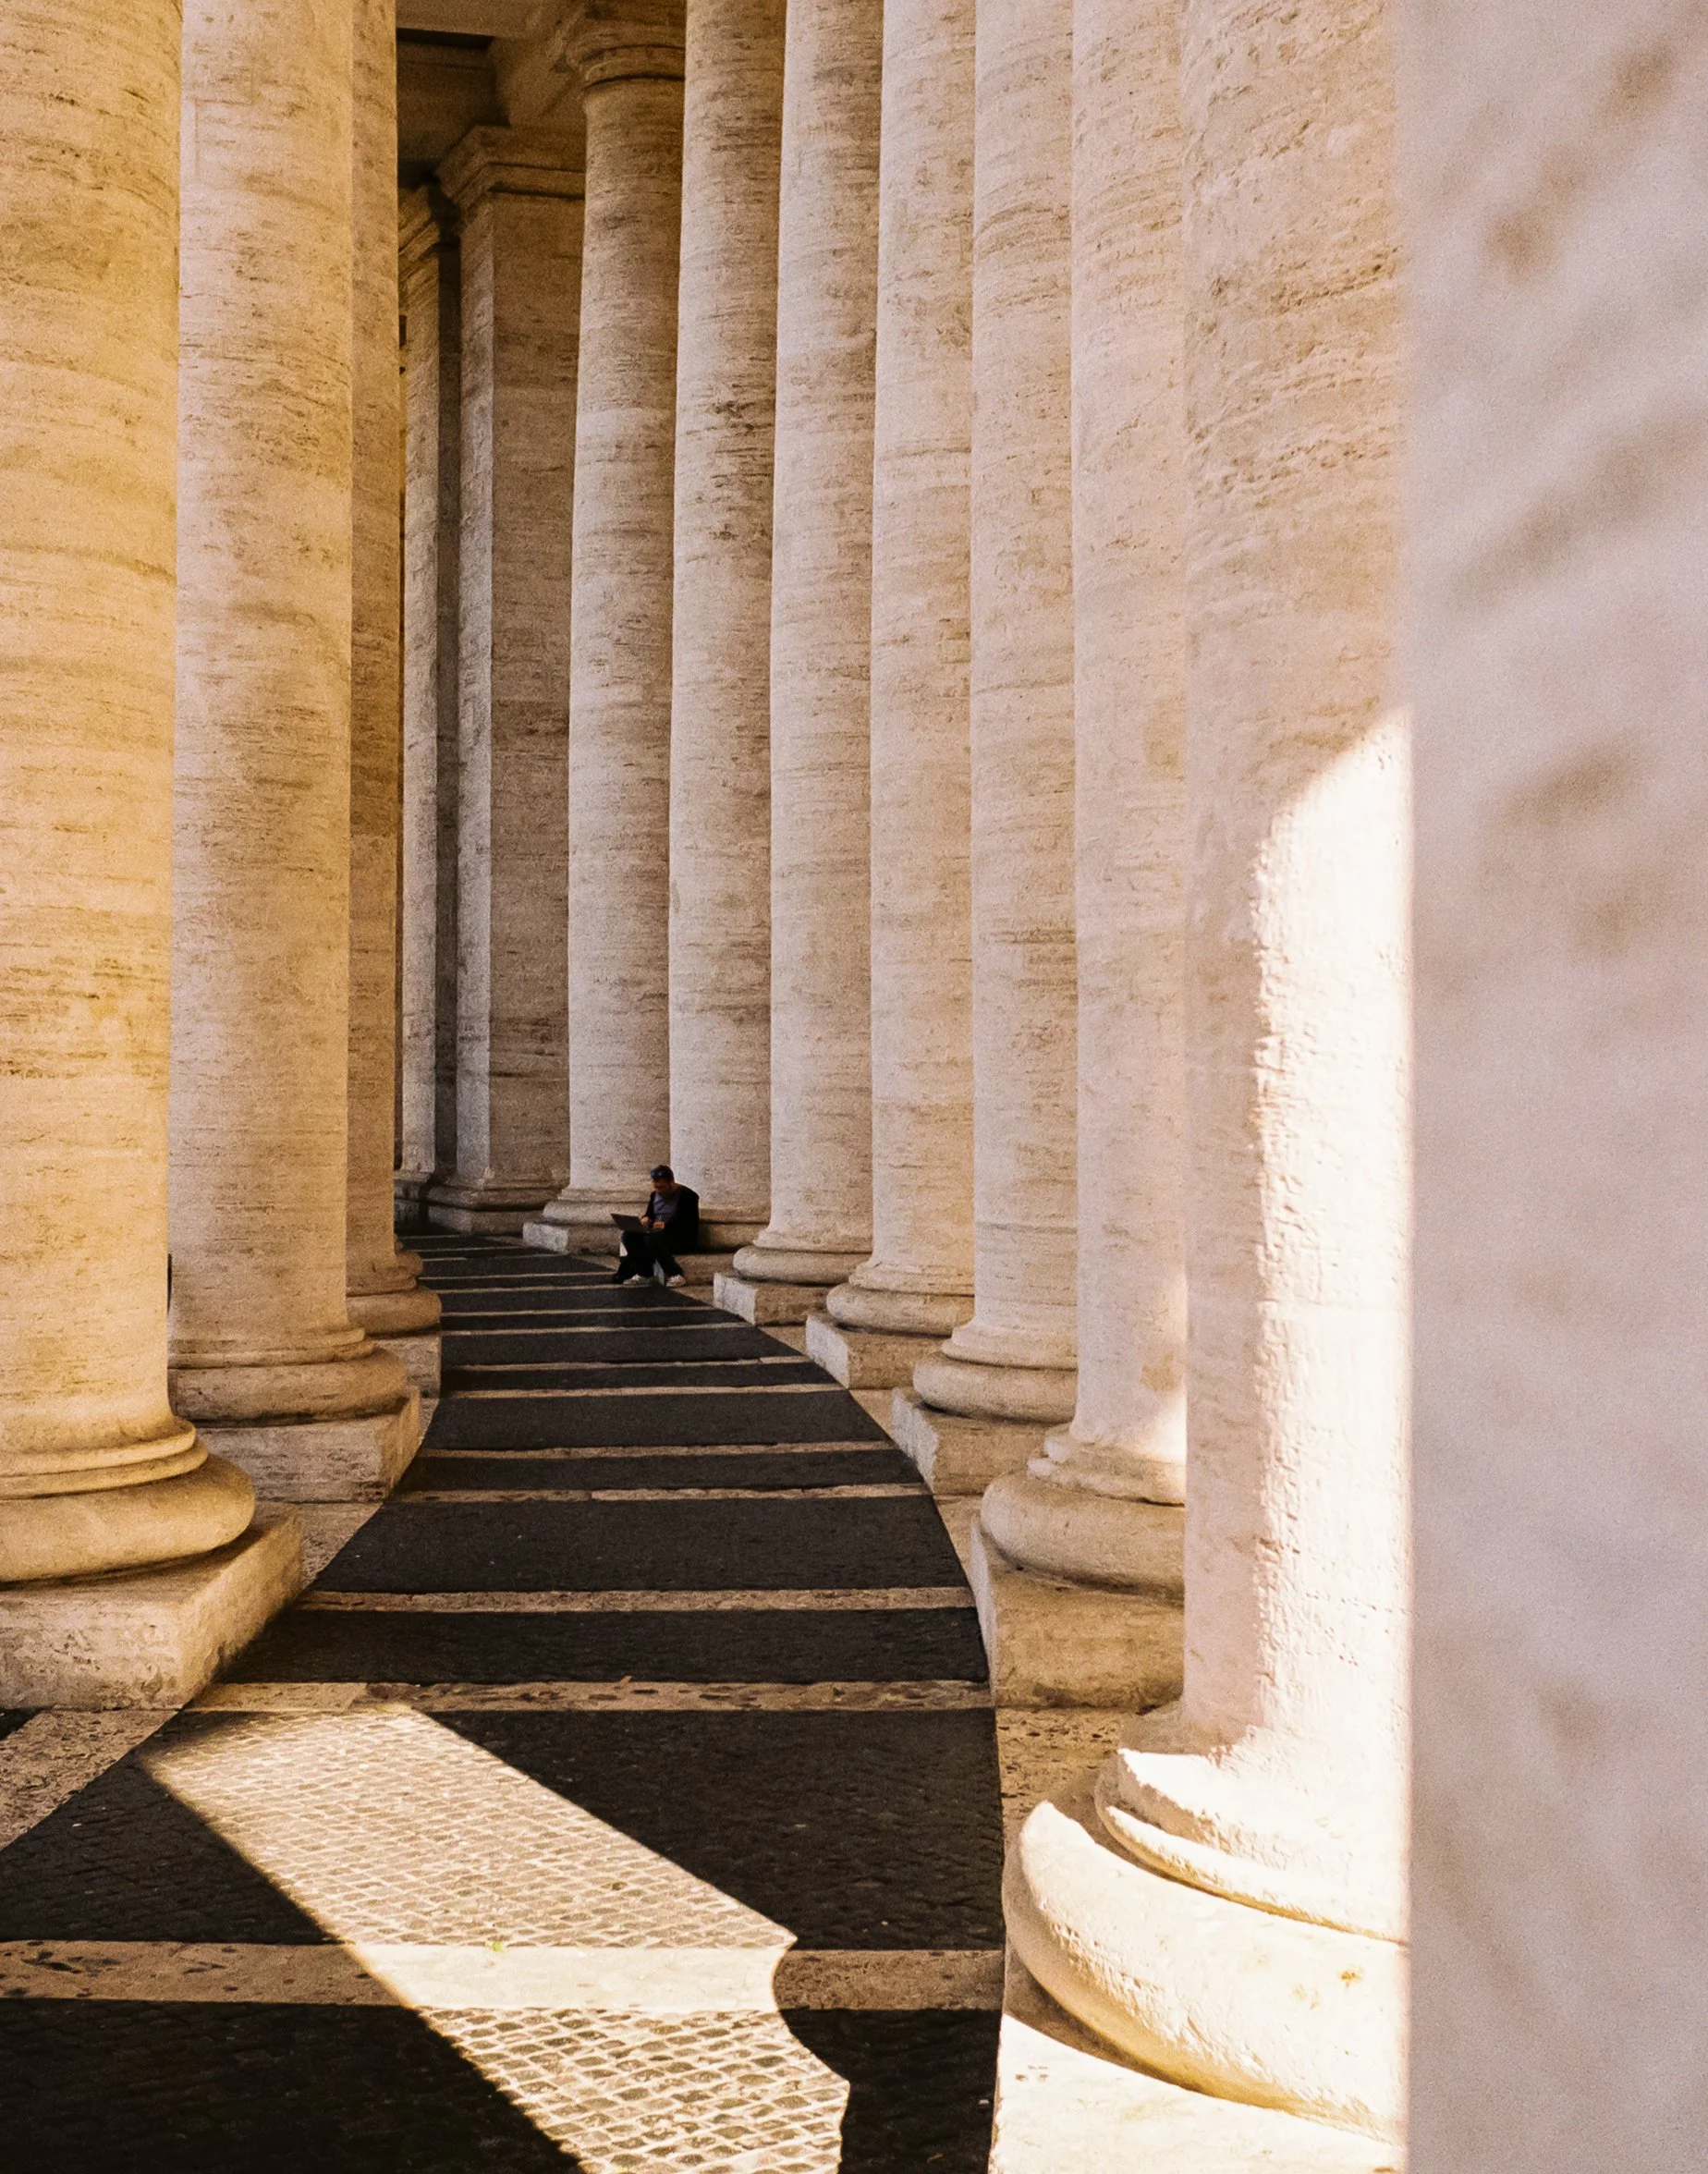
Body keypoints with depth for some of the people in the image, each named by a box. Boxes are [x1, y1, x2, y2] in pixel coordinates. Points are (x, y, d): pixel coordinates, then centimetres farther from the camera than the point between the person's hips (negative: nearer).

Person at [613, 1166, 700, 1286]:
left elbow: (690, 1224, -18)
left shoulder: (686, 1195, -9)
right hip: (657, 1232, 7)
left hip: (683, 1239, -7)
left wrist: (667, 1225, -29)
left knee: (652, 1239, -35)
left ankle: (676, 1275, -26)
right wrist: (645, 1218, -4)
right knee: (629, 1235, -14)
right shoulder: (655, 1195, 13)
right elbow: (648, 1213, 23)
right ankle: (644, 1273, -9)